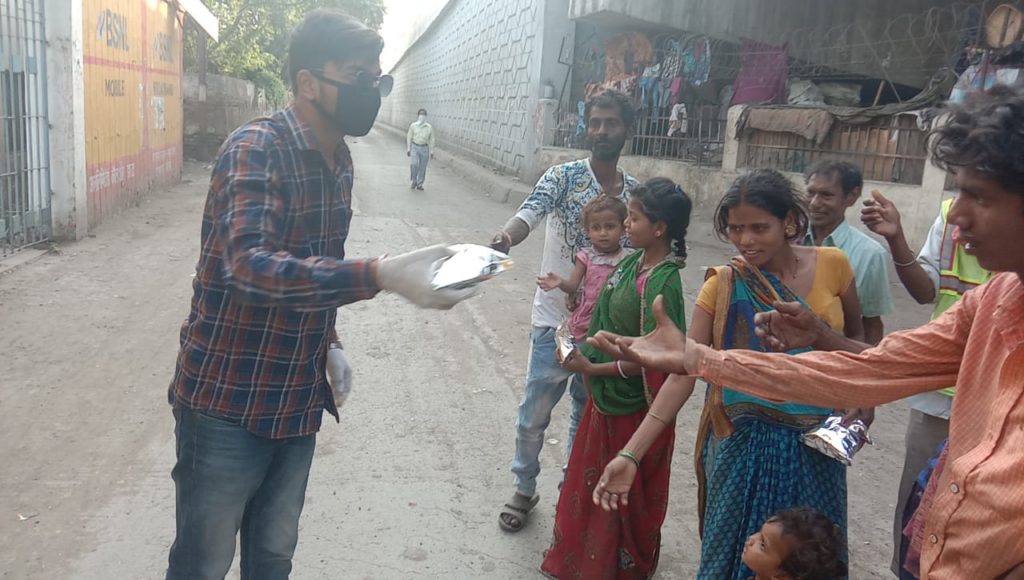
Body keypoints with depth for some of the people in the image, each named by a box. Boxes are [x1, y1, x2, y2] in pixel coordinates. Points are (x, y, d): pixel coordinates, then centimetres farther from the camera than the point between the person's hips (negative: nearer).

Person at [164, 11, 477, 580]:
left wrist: (330, 343, 6)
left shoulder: (340, 160, 6)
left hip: (298, 401, 7)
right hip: (227, 404, -6)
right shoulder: (255, 148, -19)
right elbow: (249, 267, -35)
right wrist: (381, 274, -45)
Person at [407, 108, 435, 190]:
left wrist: (432, 152, 3)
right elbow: (409, 137, 5)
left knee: (422, 167, 3)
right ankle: (414, 181, 1)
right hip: (415, 147, -1)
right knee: (414, 164, -19)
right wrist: (408, 149, 0)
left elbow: (431, 140, 5)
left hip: (424, 149, 1)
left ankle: (419, 184, 17)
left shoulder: (429, 127, 2)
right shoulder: (413, 126, 2)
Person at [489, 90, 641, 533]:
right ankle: (524, 490, 28)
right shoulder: (564, 177, -8)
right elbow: (531, 212, -27)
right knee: (534, 413, 6)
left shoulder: (636, 191, 4)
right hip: (556, 319, -3)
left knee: (589, 413, 17)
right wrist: (507, 237, -50)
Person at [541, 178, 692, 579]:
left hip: (632, 408, -9)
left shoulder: (660, 283, -25)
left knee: (626, 498, 13)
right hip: (607, 397, 9)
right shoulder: (634, 264, 1)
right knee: (591, 487, 24)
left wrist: (592, 368, -21)